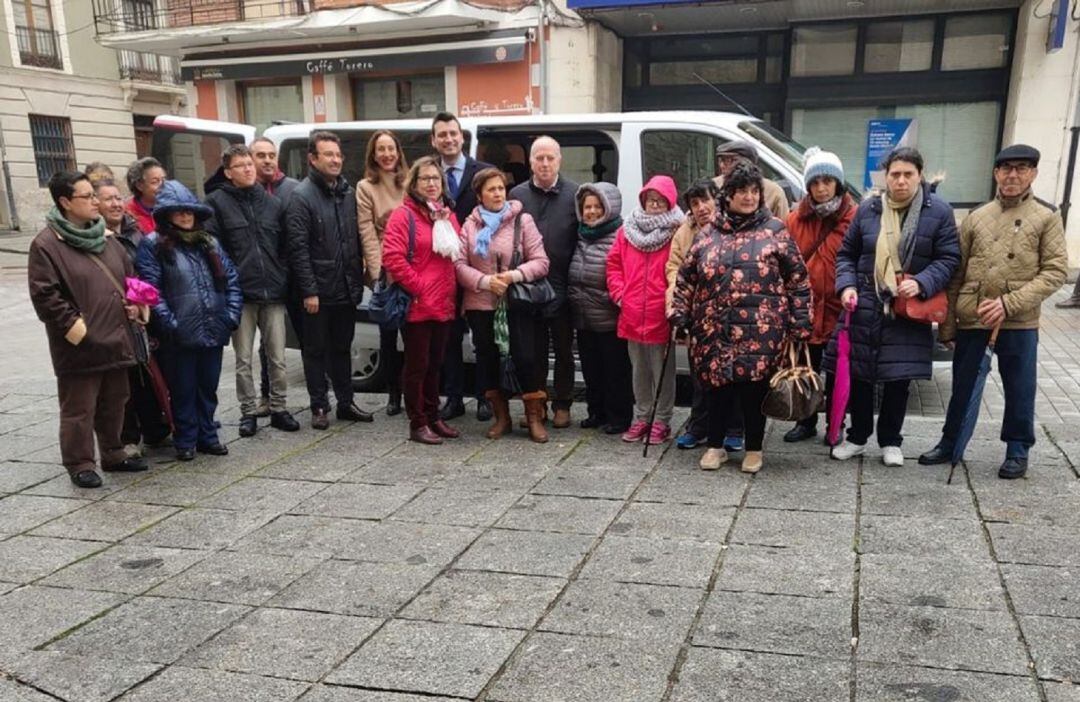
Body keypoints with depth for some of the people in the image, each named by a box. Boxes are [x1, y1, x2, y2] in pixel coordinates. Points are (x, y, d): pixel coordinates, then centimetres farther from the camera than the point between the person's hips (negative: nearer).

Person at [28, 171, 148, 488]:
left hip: (115, 339, 7)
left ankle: (113, 453, 32)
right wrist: (74, 325, -17)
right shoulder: (46, 244, -11)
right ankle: (80, 464, 15)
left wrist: (134, 303, 6)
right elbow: (44, 295, -15)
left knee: (114, 402, 17)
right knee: (79, 409, 3)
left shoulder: (106, 238, 12)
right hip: (79, 345, -7)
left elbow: (129, 275, 22)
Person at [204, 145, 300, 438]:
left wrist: (283, 279, 2)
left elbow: (285, 246, 11)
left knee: (277, 357, 7)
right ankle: (248, 412, 18)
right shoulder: (217, 202, 1)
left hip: (273, 292, 3)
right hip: (240, 293, -2)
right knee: (243, 359, 6)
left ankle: (278, 409, 20)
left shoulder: (273, 203, 11)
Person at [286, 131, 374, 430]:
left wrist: (358, 280, 7)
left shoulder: (348, 192, 9)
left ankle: (346, 403, 24)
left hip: (346, 289, 5)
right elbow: (298, 248, -13)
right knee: (316, 350, 7)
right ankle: (319, 407, 16)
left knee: (343, 347, 15)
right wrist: (309, 290, -17)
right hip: (319, 291, -5)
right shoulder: (301, 196, -8)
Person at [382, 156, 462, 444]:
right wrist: (418, 287, -15)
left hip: (444, 304, 7)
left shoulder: (448, 215, 14)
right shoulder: (404, 215, -7)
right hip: (416, 306, -7)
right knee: (417, 365, 1)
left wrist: (453, 292, 6)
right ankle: (417, 424, 8)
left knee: (434, 364, 16)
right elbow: (392, 258, -16)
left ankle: (433, 417, 27)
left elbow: (459, 256, 19)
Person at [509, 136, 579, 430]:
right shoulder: (517, 195, 6)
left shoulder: (575, 194, 0)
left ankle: (562, 406, 20)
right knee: (534, 349, 10)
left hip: (562, 287, -2)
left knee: (563, 348, 9)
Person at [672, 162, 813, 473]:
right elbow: (686, 276, 13)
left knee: (754, 388, 3)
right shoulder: (709, 233, 10)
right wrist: (680, 316, 5)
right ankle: (715, 446, 24)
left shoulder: (774, 230, 4)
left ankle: (754, 449, 22)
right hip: (716, 330, 2)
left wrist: (801, 323, -3)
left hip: (760, 331, -2)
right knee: (718, 386, 6)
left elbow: (798, 278, 2)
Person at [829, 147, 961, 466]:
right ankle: (857, 437, 23)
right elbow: (846, 253, 11)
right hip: (864, 307, 2)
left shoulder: (938, 211, -1)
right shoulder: (868, 209, 4)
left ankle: (890, 441, 23)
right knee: (858, 374, 6)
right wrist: (847, 285, -6)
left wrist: (922, 283, -18)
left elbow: (948, 259, -1)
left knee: (899, 378, 5)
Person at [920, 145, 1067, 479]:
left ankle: (1018, 450, 26)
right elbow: (955, 275, 6)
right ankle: (950, 442, 28)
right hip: (970, 320, 2)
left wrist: (1009, 303, -17)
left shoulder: (1047, 217, 0)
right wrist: (947, 325, 3)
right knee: (961, 386, 13)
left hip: (1019, 323, -2)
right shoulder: (975, 218, 6)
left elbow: (1055, 271, -6)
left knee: (1019, 389, 9)